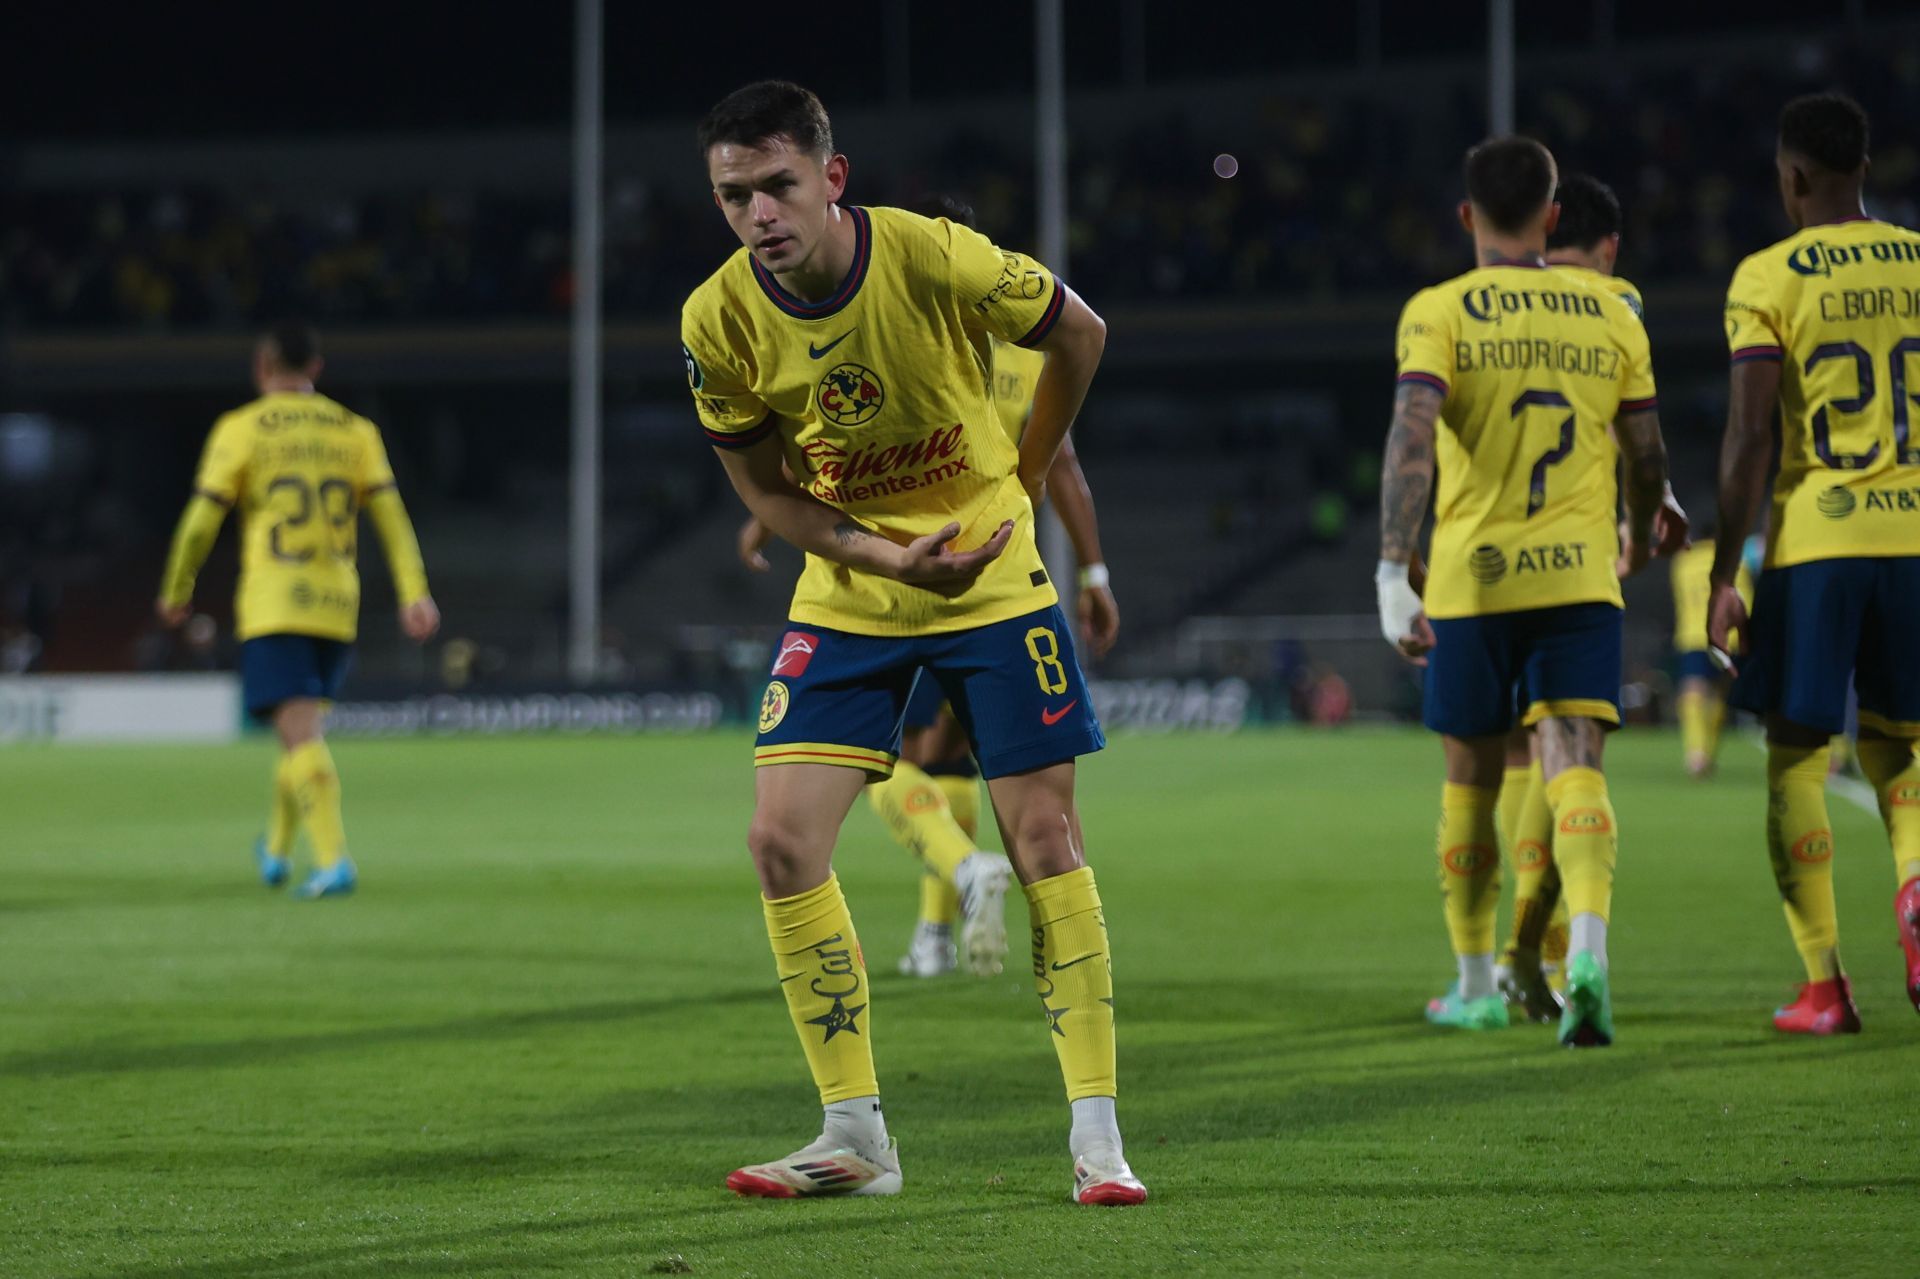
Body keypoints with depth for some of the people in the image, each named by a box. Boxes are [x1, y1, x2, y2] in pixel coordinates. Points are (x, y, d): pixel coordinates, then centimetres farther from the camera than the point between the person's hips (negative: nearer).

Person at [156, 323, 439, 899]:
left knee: (301, 735, -10)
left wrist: (176, 592, 11)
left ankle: (333, 859, -24)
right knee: (302, 729, 20)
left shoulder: (241, 430, -1)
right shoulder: (355, 432, 9)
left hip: (273, 608, -4)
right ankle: (276, 849, 33)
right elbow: (392, 515, 0)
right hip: (337, 609, 4)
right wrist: (415, 595, -5)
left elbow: (201, 522, -3)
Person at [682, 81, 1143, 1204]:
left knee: (1046, 835, -5)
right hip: (845, 595, 3)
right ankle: (857, 1139, 3)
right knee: (782, 839, -8)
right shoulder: (719, 321, -14)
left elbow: (1080, 333, -3)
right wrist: (886, 555, -16)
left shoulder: (936, 259, -22)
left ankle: (1098, 1139, 2)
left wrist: (1021, 481, 4)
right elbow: (765, 486, -1)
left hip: (994, 578, -3)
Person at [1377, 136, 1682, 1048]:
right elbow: (1648, 458, 14)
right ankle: (1587, 947, -31)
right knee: (1575, 765, -6)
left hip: (1471, 580, -1)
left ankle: (1476, 985, 24)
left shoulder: (1439, 313, -3)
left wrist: (1393, 572, -22)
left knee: (1471, 780, 14)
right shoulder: (1611, 316, 7)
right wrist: (1641, 538, 34)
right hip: (1580, 575, 1)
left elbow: (1411, 440, -17)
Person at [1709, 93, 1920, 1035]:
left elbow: (1749, 436, -9)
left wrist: (1723, 577, -5)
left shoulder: (1767, 278, -4)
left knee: (1797, 757, 7)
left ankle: (1825, 989, 2)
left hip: (1815, 540, -3)